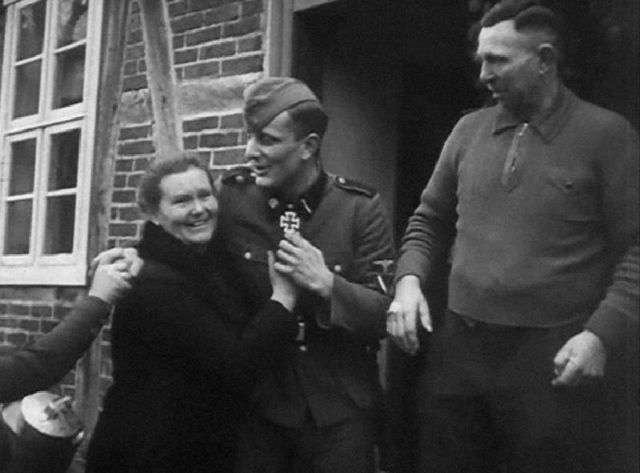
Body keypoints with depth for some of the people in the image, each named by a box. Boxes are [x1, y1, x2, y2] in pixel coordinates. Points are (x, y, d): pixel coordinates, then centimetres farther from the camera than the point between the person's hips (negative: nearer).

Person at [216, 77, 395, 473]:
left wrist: (326, 283, -25)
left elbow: (386, 314, -10)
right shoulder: (232, 198, -4)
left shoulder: (361, 208, -9)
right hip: (254, 404, 2)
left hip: (338, 412, -1)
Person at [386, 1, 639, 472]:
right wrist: (409, 280, -1)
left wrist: (601, 335, -17)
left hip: (554, 358, -4)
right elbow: (430, 220, 16)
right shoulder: (469, 130, 9)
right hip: (457, 348, 4)